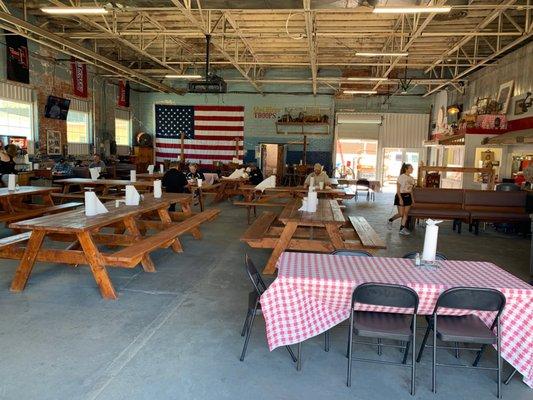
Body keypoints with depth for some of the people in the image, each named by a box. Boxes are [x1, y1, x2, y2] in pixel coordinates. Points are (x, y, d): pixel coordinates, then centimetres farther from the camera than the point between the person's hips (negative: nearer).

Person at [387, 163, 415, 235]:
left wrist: (412, 199, 11)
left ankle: (402, 229, 10)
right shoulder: (401, 177, -12)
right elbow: (398, 189, -13)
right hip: (401, 196, -6)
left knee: (406, 213, 3)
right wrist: (400, 199, -19)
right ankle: (390, 220, 21)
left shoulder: (412, 178, 8)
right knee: (401, 214, -4)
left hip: (408, 197, 6)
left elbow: (411, 190, 15)